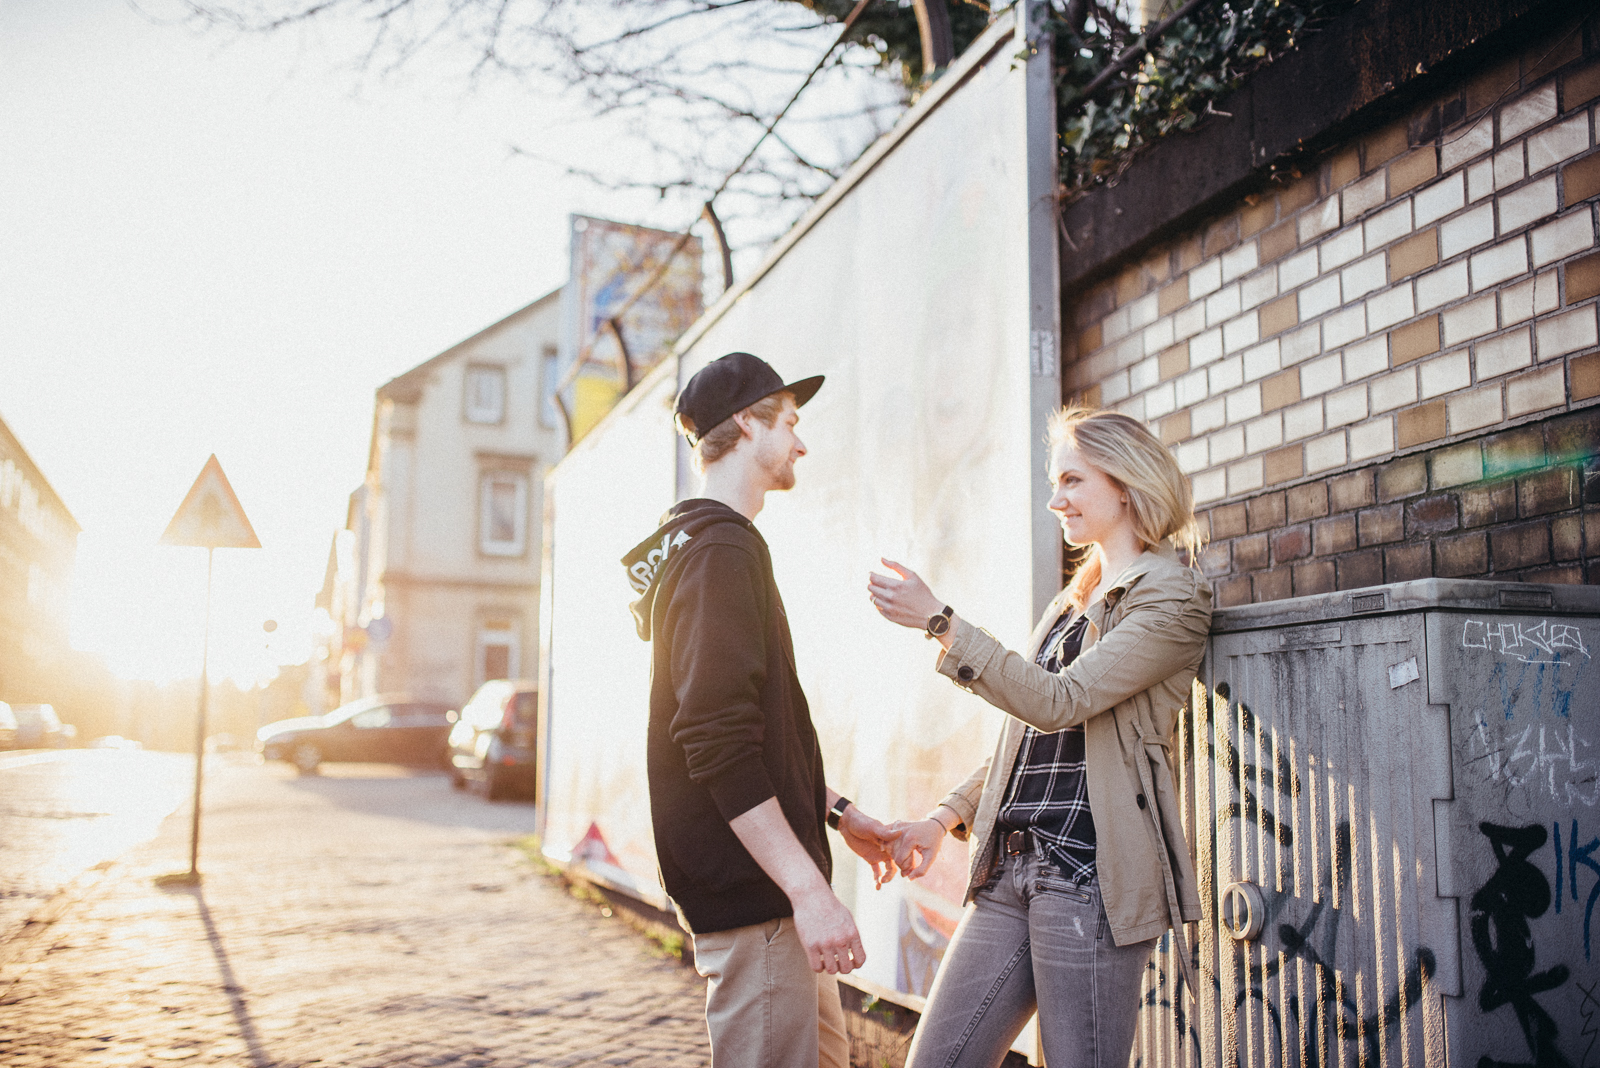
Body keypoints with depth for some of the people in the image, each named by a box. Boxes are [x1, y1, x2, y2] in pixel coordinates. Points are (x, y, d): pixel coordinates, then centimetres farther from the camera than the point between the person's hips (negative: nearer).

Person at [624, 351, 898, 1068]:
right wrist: (809, 889, -26)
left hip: (775, 887, 11)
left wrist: (834, 810, 22)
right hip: (751, 884, -11)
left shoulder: (715, 546, 17)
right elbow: (719, 747, -25)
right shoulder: (720, 552, -16)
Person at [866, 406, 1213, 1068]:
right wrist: (946, 816, 10)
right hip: (1010, 867, 8)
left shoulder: (1173, 597, -5)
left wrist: (939, 621, -19)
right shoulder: (1072, 602, 21)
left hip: (1091, 871, -7)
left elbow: (1057, 702, -16)